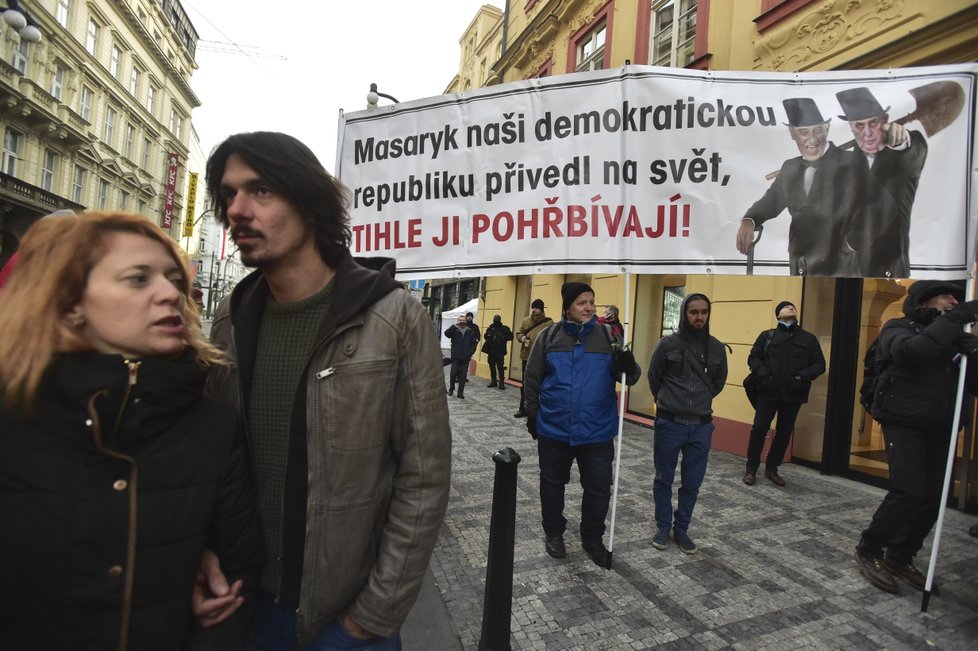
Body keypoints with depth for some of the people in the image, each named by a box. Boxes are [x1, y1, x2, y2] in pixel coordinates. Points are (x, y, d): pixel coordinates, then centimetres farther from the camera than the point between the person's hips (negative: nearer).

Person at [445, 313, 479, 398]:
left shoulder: (470, 332, 6)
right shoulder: (454, 330, 2)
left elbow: (474, 343, 7)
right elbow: (447, 333, -17)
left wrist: (470, 352, -3)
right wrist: (455, 325, -21)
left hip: (466, 357, 1)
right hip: (455, 356, -1)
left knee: (463, 375, 2)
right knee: (453, 373, 0)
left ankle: (460, 393, 8)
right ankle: (451, 388, 26)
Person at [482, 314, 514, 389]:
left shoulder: (504, 328, -1)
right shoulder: (490, 328, 9)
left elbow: (510, 336, -4)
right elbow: (486, 336, 13)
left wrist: (503, 339, -14)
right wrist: (490, 339, -7)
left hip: (500, 352, -4)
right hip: (491, 351, 4)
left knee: (500, 367, -6)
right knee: (492, 367, 10)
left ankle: (501, 383, 0)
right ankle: (493, 381, 20)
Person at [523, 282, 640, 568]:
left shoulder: (608, 336, -2)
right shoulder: (549, 336, -3)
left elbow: (627, 376, -3)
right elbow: (532, 378, 3)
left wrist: (629, 367, -26)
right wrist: (532, 414, 4)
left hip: (597, 431, 1)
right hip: (553, 429, 0)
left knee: (599, 488, 11)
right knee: (552, 483, 16)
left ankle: (593, 539, 34)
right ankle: (553, 532, 38)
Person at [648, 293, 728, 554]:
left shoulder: (716, 348, 1)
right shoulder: (668, 344, -8)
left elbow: (718, 383, 17)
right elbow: (654, 378, 5)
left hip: (701, 426, 3)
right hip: (669, 424, -2)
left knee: (692, 483, 11)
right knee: (664, 480, 10)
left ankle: (681, 529, 29)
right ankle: (663, 527, 28)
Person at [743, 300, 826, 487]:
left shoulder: (809, 338, 9)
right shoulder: (767, 335, 6)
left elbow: (819, 364, 6)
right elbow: (753, 358, 2)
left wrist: (802, 376, -12)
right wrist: (763, 374, -16)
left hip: (793, 394, 2)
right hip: (768, 392, -2)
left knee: (784, 433, 9)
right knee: (759, 429, -1)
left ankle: (772, 468, 25)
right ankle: (751, 469, 10)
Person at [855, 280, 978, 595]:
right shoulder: (898, 328, -3)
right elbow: (912, 351, -27)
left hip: (940, 429, 6)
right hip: (904, 424, -6)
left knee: (933, 497, 4)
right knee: (909, 491, -14)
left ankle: (899, 559, 21)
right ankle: (868, 551, 5)